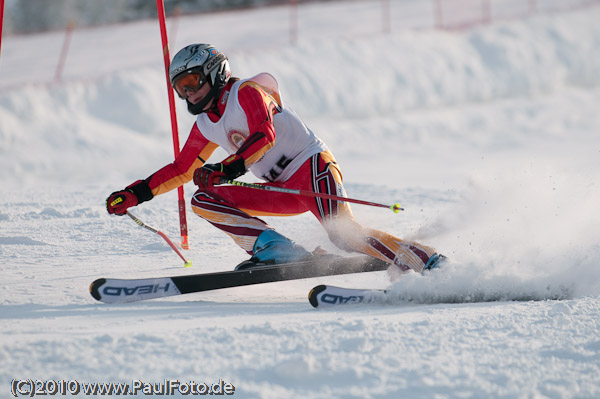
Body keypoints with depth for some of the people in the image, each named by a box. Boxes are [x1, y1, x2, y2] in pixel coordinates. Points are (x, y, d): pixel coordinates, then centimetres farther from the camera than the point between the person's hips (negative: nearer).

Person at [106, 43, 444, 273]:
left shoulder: (245, 92, -6)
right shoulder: (205, 127, 16)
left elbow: (264, 136, -22)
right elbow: (183, 169, 26)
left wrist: (227, 168, -34)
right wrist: (135, 194, 18)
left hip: (312, 164, -8)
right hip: (283, 191, 8)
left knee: (345, 233, -30)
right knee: (203, 200, -5)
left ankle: (429, 264, -28)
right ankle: (274, 248, -17)